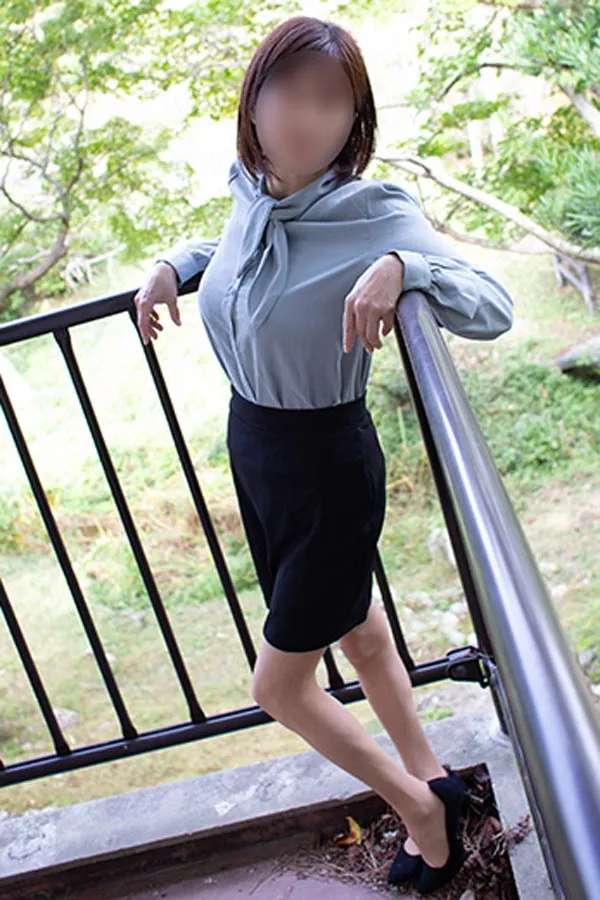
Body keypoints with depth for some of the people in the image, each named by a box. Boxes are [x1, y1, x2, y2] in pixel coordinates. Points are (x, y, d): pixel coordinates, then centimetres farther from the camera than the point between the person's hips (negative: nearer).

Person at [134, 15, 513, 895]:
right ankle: (429, 784, 46)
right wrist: (177, 261, 3)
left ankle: (419, 804, 31)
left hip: (329, 470, -8)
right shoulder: (250, 195, -3)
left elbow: (495, 307, -24)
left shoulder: (377, 215, -22)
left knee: (279, 684, 7)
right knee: (356, 629, 23)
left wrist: (402, 269, -40)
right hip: (252, 452, 8)